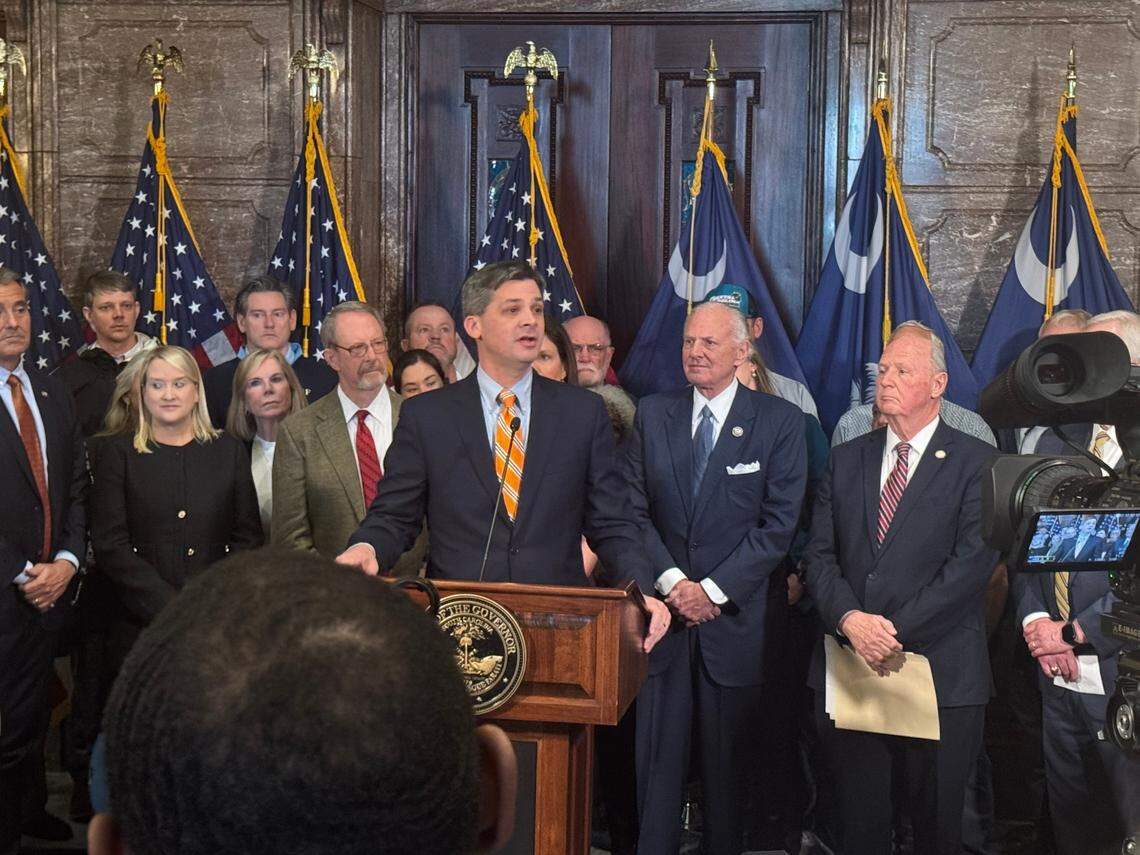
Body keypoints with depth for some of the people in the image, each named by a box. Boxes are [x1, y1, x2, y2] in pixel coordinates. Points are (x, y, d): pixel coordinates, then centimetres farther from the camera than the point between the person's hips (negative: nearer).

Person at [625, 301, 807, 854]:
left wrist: (714, 590, -12)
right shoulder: (652, 415, 8)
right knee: (657, 755, 3)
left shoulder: (780, 422, 0)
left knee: (728, 758, 7)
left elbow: (779, 522, -6)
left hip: (735, 616, -2)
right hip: (661, 609, 2)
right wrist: (672, 581, -10)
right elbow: (634, 510, 3)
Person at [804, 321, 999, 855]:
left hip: (940, 672, -3)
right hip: (848, 670, 3)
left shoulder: (975, 463, -1)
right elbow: (819, 554, 6)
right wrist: (850, 620, -13)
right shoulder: (847, 459, 12)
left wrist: (897, 630, -16)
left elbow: (973, 563, -11)